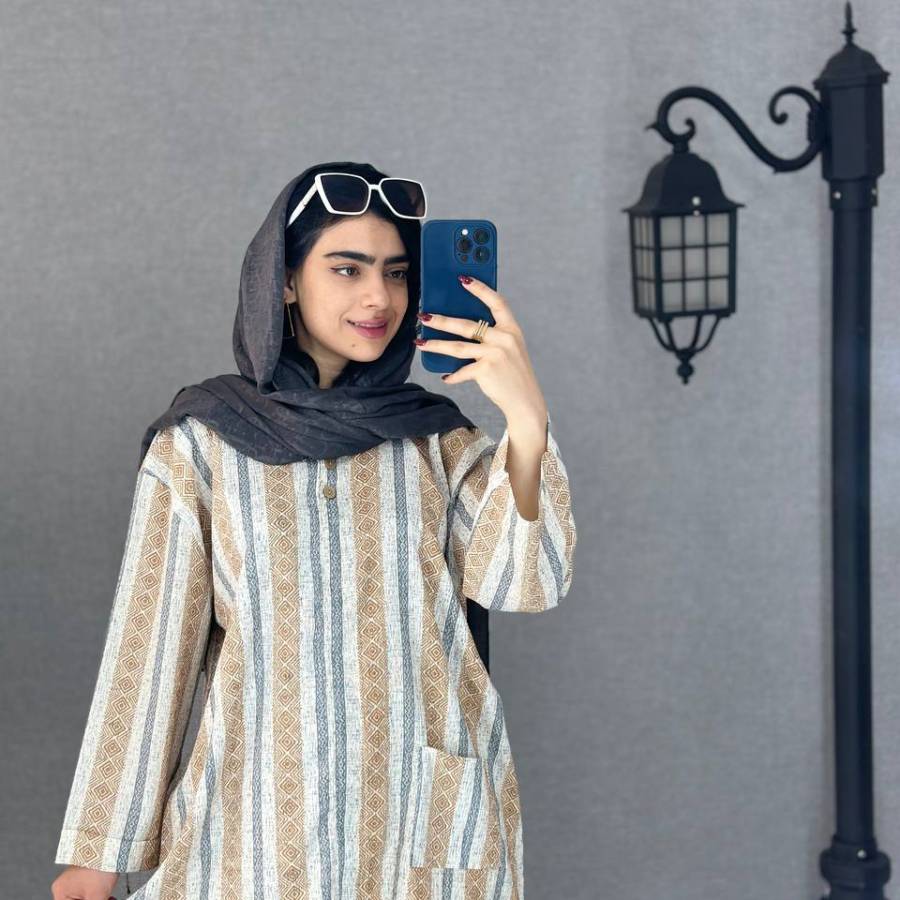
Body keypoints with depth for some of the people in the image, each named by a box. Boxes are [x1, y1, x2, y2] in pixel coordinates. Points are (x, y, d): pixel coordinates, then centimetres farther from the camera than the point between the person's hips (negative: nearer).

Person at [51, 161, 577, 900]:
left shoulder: (436, 438, 3)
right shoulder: (198, 444, -2)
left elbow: (523, 583, -11)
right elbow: (149, 646, -1)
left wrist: (526, 418, -26)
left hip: (423, 810, 2)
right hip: (260, 813, -2)